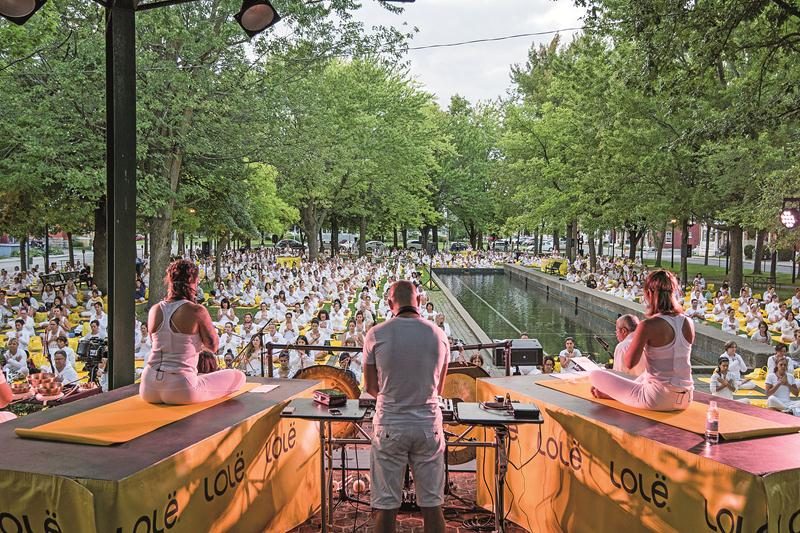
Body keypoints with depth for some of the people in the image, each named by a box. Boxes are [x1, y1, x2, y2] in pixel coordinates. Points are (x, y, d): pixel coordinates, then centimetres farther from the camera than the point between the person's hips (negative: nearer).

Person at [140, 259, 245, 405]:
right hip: (179, 391, -8)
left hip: (148, 389, 8)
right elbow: (213, 346, -1)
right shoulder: (197, 311, -13)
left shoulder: (155, 310, 4)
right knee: (238, 377, 9)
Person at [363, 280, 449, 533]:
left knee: (386, 505, 8)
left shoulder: (376, 334, -7)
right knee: (432, 505, 11)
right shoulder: (438, 335, 0)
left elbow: (371, 387, 5)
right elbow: (439, 388, 11)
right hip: (428, 425, 2)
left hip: (390, 426, -2)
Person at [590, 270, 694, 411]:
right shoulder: (689, 323, 0)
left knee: (595, 376, 2)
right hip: (685, 399, 7)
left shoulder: (649, 325, -19)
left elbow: (629, 363, -16)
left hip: (658, 399, -7)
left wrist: (636, 336, -2)